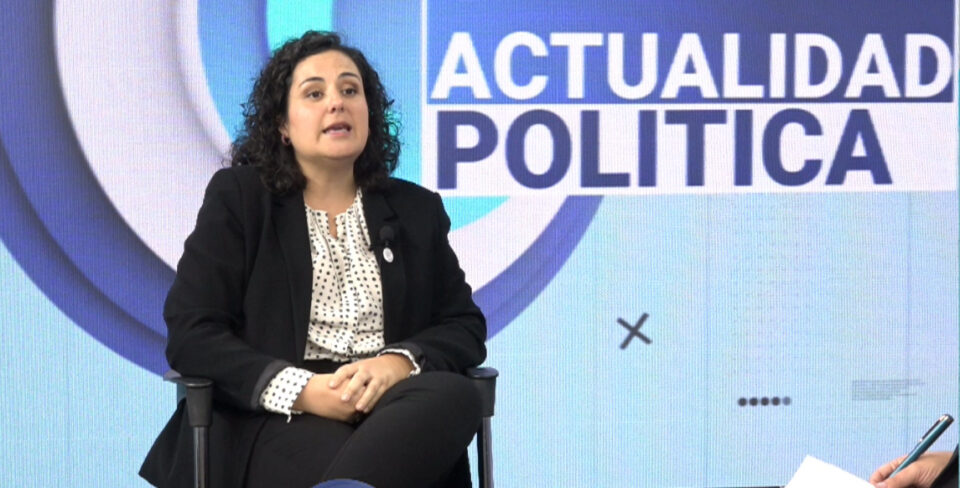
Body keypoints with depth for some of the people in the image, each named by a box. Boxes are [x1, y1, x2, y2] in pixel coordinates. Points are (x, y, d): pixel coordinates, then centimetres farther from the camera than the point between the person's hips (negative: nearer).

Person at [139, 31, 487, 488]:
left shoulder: (416, 210, 18)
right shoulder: (237, 198, 8)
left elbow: (465, 327, 14)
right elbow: (191, 334, -1)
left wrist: (398, 362, -11)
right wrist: (302, 391, -16)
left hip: (390, 410, 5)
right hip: (277, 421, -5)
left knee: (457, 395, -35)